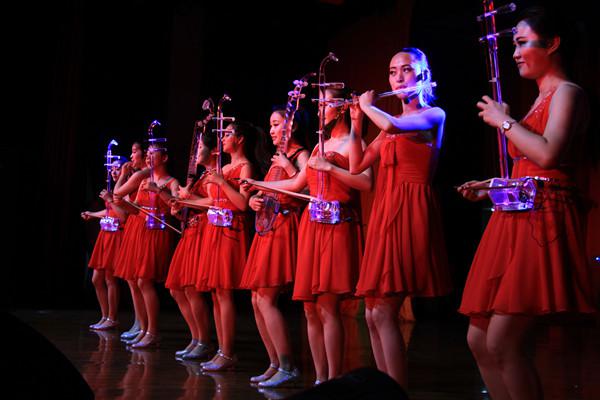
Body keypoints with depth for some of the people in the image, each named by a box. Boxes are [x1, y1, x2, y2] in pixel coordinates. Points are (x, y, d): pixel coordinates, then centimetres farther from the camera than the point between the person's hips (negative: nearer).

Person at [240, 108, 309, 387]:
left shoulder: (301, 155, -5)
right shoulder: (277, 159, 21)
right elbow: (265, 193, 26)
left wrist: (288, 167, -17)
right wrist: (253, 199, 5)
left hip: (284, 227, -9)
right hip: (267, 226, 9)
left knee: (266, 299, -14)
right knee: (257, 301, 6)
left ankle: (287, 366, -9)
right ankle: (275, 364, 12)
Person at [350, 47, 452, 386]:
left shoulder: (434, 114, -1)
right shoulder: (390, 124, 21)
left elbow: (392, 125, -21)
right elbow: (357, 166, 16)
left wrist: (368, 105, -2)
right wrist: (357, 119, 10)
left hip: (411, 213, -8)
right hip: (385, 213, 8)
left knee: (384, 311, -15)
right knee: (373, 314, 5)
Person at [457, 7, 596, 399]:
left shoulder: (567, 93, -4)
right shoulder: (541, 100, 22)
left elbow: (548, 155, -21)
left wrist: (504, 120, -8)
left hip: (542, 224, -9)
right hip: (516, 222, 9)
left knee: (503, 344, -14)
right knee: (479, 340, 7)